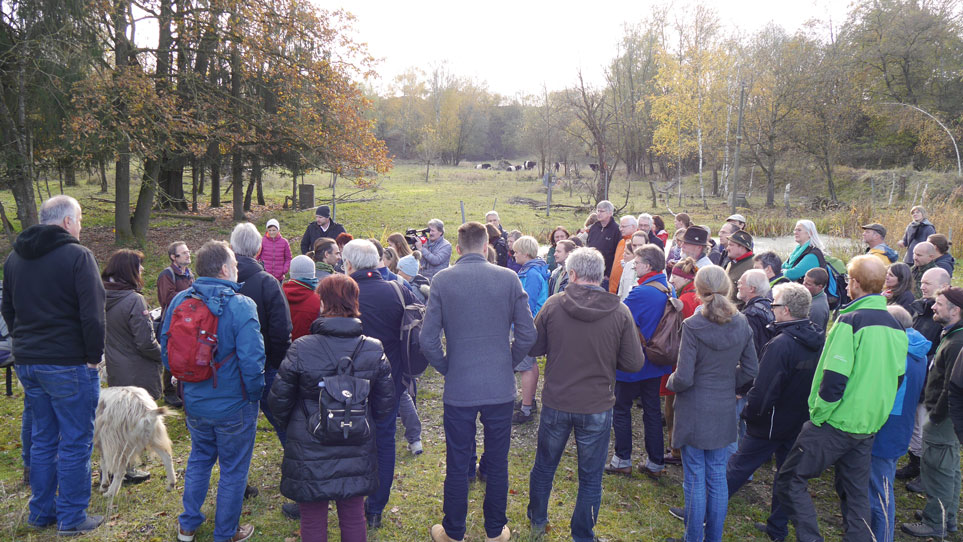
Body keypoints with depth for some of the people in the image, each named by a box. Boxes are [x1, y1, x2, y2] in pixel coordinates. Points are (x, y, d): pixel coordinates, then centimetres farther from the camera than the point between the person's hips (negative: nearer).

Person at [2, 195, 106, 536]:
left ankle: (41, 511, 27)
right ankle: (72, 518, 10)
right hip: (69, 364, -7)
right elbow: (93, 314, -19)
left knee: (43, 438, 18)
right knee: (75, 442, 3)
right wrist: (94, 355, -9)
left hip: (27, 363, 7)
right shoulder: (77, 256, -13)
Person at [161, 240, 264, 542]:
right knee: (233, 471, 13)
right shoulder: (241, 305, -22)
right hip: (234, 407, -5)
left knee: (199, 459, 27)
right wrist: (254, 394, -9)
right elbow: (251, 361, -26)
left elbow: (166, 352, 4)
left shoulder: (180, 300, -4)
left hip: (194, 402, 6)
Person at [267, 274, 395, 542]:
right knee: (354, 519, 20)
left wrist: (289, 424, 12)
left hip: (309, 452, -2)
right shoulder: (374, 350, -9)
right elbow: (385, 402, -1)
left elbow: (279, 399, -9)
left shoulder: (300, 349, -17)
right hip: (356, 453, 2)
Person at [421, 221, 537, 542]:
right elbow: (527, 334, -5)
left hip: (459, 389, -1)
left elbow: (428, 339, -10)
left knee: (457, 465, 12)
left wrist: (446, 369, 5)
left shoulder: (442, 281, -8)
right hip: (500, 387, 1)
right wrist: (508, 364, 9)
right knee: (497, 462, 15)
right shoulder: (508, 278, -6)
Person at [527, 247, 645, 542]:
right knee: (590, 478, 16)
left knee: (544, 467, 23)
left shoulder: (553, 304, -12)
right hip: (597, 407, -1)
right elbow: (634, 363, -9)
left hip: (555, 404, 1)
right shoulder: (620, 311, -13)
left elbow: (533, 348, -3)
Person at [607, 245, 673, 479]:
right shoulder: (668, 292, 1)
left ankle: (622, 461, 16)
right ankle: (655, 462, 21)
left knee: (621, 409, 8)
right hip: (656, 362, 7)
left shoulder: (641, 294, -23)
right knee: (652, 410, 14)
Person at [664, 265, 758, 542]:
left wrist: (671, 382, 3)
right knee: (717, 477, 15)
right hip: (725, 411, 5)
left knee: (695, 480, 6)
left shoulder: (693, 326, -18)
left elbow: (684, 378, -18)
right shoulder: (742, 324, -2)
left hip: (694, 412, -5)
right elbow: (750, 370, 5)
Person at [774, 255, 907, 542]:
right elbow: (897, 377, 15)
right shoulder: (895, 327, 7)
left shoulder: (850, 321, -17)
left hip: (836, 422, -8)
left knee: (789, 480, 0)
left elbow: (834, 378, -22)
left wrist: (818, 414, -12)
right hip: (870, 425, 8)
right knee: (856, 491, 17)